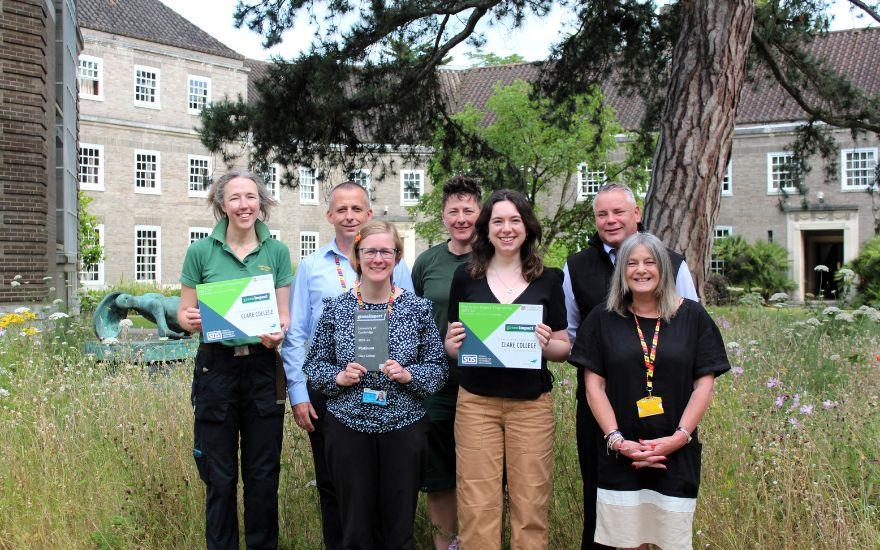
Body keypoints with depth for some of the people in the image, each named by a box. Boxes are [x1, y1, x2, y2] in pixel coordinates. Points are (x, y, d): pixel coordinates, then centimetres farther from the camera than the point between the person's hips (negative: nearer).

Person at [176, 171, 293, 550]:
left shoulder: (277, 252, 3)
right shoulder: (201, 251, -1)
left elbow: (284, 315, 4)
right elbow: (184, 313, 4)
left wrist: (279, 333, -18)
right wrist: (191, 320, -19)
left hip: (262, 368, 1)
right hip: (216, 368, -1)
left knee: (263, 475, 9)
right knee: (220, 476, 7)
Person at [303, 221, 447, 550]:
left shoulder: (418, 308, 0)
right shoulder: (336, 308, 1)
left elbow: (438, 369, 2)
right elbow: (313, 365, 6)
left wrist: (408, 374, -16)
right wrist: (339, 377, -13)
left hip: (404, 428, 0)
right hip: (348, 427, 0)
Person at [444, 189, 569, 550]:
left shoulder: (548, 279, 6)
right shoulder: (466, 276, 6)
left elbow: (564, 349, 8)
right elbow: (450, 346, 11)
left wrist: (546, 344, -13)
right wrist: (453, 344, -11)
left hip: (532, 404, 0)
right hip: (476, 402, 0)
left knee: (530, 507, 3)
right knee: (477, 508, 0)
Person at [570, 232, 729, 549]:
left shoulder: (692, 316, 4)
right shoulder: (603, 319, 4)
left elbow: (704, 384, 2)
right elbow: (594, 385, 1)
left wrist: (679, 437, -9)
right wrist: (616, 439, -9)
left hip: (677, 455, 0)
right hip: (619, 455, 0)